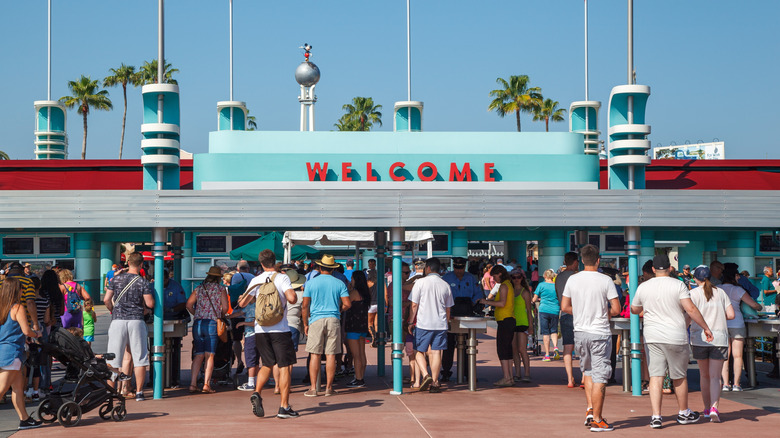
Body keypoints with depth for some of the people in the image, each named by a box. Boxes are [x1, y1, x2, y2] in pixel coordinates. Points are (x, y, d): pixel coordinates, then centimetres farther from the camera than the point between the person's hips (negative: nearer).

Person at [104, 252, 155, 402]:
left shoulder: (116, 278, 4)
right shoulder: (142, 281, -2)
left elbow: (106, 299, 1)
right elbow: (150, 304, -6)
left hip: (118, 321, 2)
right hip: (136, 320, -1)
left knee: (113, 358, 7)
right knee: (139, 358, 5)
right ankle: (139, 392, 6)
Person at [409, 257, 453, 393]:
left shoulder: (420, 282, -5)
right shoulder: (445, 285, 7)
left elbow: (414, 305, -5)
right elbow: (448, 308, 13)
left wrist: (411, 322, 3)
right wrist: (446, 323, 24)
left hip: (423, 323, -3)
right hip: (440, 324, 3)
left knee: (418, 351, 8)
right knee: (436, 352, 5)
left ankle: (425, 375, -10)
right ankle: (434, 382, 5)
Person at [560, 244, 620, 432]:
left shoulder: (572, 279, 1)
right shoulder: (605, 280, -9)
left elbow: (564, 307, 5)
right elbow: (616, 309, -10)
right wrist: (604, 314, 10)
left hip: (580, 332, 4)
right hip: (600, 333, -4)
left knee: (587, 371, 22)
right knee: (599, 377, 1)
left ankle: (590, 409, 13)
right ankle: (597, 420, 3)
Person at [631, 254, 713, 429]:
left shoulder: (643, 287, 3)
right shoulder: (678, 285, -6)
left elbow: (634, 310, 17)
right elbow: (691, 310, -13)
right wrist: (705, 327, -4)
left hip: (652, 337, 2)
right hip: (676, 336, -2)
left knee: (655, 376, 1)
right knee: (680, 377, 12)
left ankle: (656, 416, -7)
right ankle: (683, 413, 28)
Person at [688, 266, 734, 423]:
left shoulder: (694, 293, -2)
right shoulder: (720, 293, 7)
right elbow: (731, 315, 5)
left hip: (699, 338, -1)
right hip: (719, 338, 1)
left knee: (704, 375, 16)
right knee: (715, 377, -2)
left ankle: (707, 408, 25)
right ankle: (714, 408, -21)